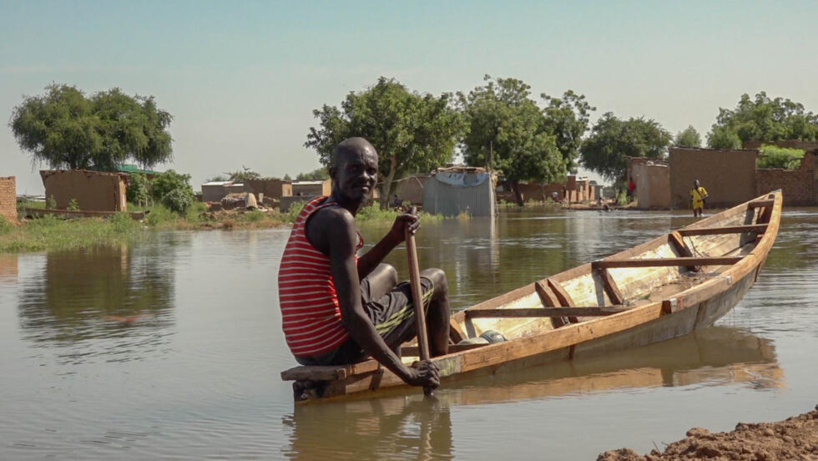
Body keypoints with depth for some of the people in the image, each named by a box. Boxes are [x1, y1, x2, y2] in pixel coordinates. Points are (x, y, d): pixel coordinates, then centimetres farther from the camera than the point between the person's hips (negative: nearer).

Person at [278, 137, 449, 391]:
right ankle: (443, 374, 25)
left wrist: (393, 238, 8)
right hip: (338, 348, -10)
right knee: (436, 279, 9)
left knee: (387, 274, 37)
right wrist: (407, 373, -21)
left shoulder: (315, 208, 10)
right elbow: (352, 316, -26)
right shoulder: (339, 220, -20)